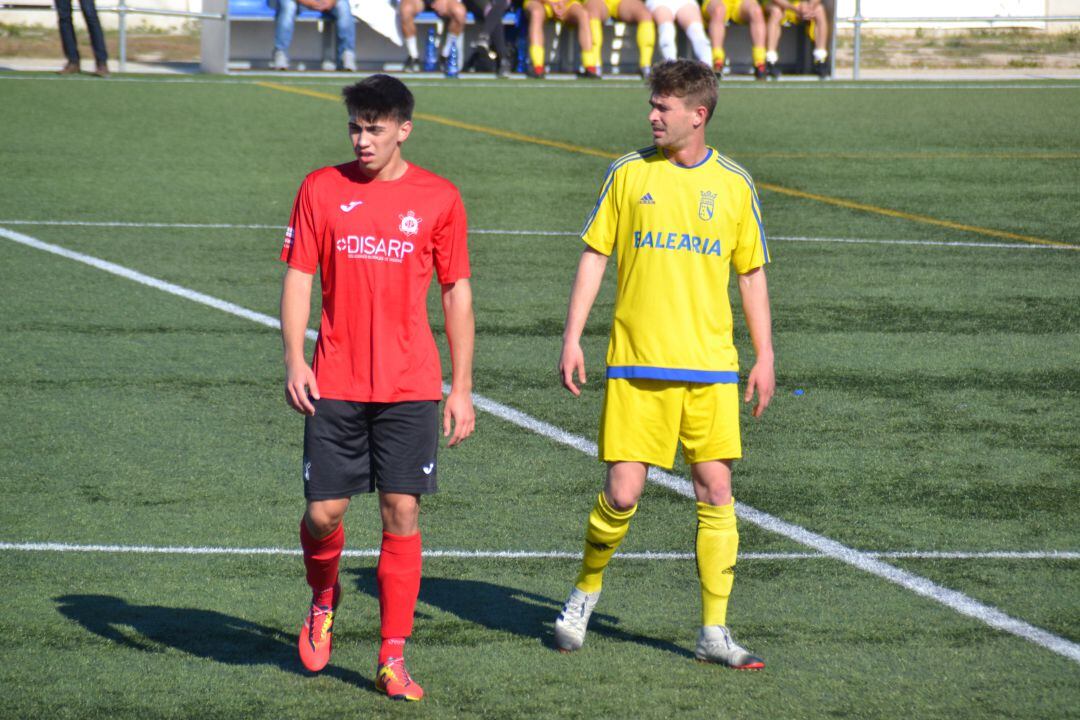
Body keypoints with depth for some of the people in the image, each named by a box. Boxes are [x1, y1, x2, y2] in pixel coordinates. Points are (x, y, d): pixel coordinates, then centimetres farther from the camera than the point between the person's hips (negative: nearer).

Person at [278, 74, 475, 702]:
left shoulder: (439, 199, 3)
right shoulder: (321, 190, 4)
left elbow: (457, 292, 9)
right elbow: (298, 276, 5)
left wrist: (462, 386, 5)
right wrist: (295, 359, -8)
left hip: (411, 387, 0)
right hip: (334, 385, 0)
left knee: (403, 514, -5)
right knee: (324, 511, -1)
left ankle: (394, 658, 1)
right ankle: (324, 598, 32)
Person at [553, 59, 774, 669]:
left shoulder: (733, 184, 5)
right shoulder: (630, 173, 3)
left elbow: (752, 273, 12)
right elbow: (595, 254, 7)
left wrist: (765, 356, 8)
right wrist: (573, 337, 0)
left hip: (711, 368, 1)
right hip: (636, 366, -1)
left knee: (716, 492, -3)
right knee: (622, 493, -5)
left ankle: (715, 633, 5)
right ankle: (587, 588, 22)